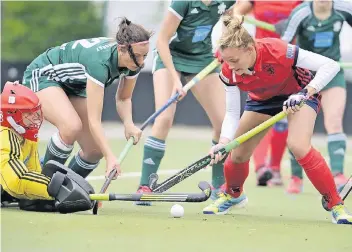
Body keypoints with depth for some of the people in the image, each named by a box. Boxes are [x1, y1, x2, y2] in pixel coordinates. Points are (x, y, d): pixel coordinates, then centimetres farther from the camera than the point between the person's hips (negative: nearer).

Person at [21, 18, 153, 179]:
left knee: (95, 150, -3)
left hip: (72, 86, 8)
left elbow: (123, 98, 0)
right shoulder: (100, 61, -39)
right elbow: (94, 120, -40)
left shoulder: (134, 63, -18)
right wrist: (110, 157, -47)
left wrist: (129, 124, -21)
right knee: (72, 126, -35)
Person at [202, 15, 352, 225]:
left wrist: (305, 93, -43)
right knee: (238, 154, 3)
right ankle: (233, 194, 38)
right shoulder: (229, 72, -25)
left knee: (298, 146, -29)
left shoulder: (278, 52, -39)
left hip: (300, 92, -5)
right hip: (263, 98, 5)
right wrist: (224, 142, -29)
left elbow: (331, 66, -34)